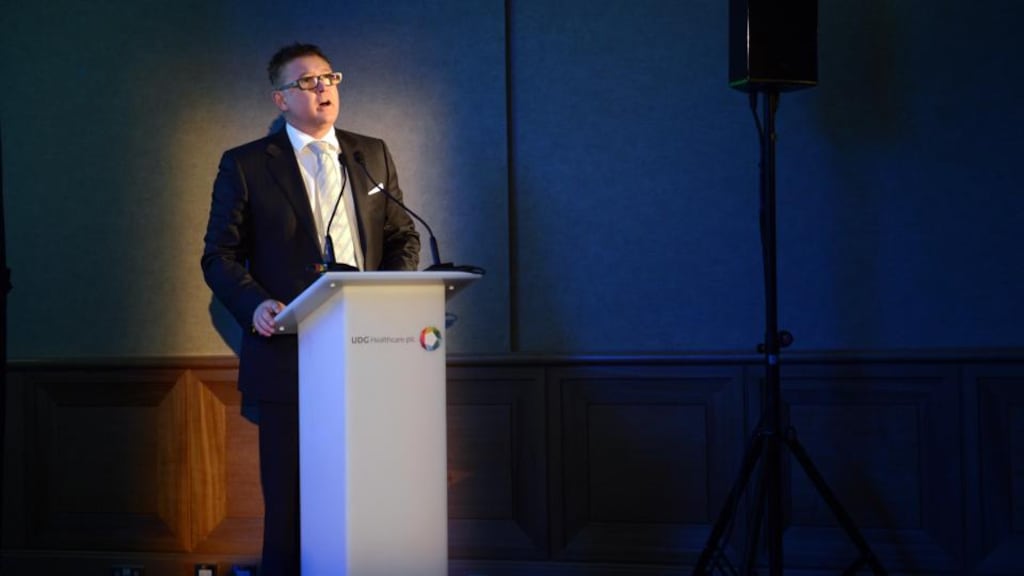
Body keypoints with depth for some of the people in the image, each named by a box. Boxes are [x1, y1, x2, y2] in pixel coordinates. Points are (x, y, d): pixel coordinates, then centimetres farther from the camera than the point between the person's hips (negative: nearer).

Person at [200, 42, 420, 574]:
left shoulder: (373, 155, 13)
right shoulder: (245, 166, 3)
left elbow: (403, 236, 16)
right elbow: (219, 255, 1)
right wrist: (255, 304, -17)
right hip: (290, 353, -3)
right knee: (290, 496, 2)